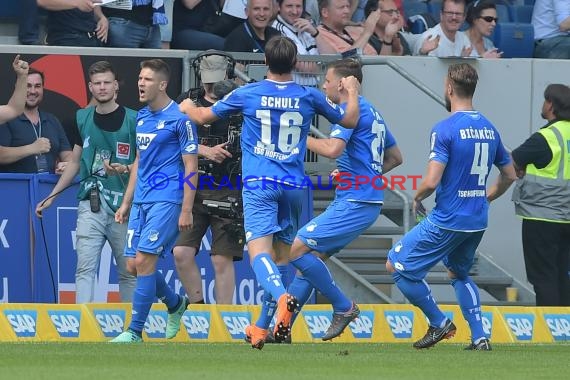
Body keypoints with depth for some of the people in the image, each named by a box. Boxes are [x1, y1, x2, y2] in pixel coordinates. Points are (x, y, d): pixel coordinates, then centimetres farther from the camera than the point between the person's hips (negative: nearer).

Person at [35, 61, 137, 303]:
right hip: (90, 204, 2)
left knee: (128, 270, 4)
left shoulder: (133, 120, -1)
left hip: (123, 205, -2)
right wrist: (51, 197, 19)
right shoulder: (82, 118, 11)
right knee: (85, 267, -8)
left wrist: (125, 169, -19)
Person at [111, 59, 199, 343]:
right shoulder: (142, 117, 14)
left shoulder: (180, 118, -9)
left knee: (143, 261, -14)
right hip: (141, 201, 8)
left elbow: (191, 167, -10)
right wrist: (126, 202, 21)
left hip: (166, 200, -8)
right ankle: (175, 304, 32)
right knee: (133, 265, 7)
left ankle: (135, 331, -8)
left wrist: (186, 211, -14)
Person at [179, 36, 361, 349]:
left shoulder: (247, 94, 0)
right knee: (282, 254, 14)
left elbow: (203, 116, 14)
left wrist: (187, 108, 37)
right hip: (294, 186, 3)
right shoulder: (309, 97, 3)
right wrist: (352, 92, 38)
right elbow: (349, 121, 18)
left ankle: (281, 297, -41)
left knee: (259, 251, -13)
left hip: (259, 183, -3)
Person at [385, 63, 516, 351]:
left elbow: (432, 181, -21)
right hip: (478, 222, 8)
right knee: (459, 273, 27)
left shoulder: (445, 129, -15)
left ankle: (439, 324, 5)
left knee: (397, 265, 5)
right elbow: (509, 175, 17)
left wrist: (417, 198, -1)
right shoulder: (489, 128, 7)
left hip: (447, 220, -8)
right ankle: (479, 337, 15)